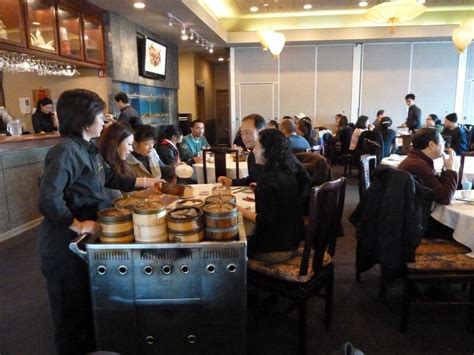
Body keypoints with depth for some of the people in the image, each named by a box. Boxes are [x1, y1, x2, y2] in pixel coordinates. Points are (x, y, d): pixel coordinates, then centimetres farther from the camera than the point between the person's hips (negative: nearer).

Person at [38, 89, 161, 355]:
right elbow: (48, 200, -30)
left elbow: (112, 178, 17)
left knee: (90, 299, 25)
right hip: (67, 241, -9)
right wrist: (79, 226, -22)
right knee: (73, 305, 10)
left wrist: (147, 182, 16)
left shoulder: (88, 148, 6)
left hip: (87, 235, 9)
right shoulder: (66, 151, -23)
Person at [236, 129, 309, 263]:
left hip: (275, 249, -7)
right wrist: (259, 194, 18)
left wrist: (242, 211, -12)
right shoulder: (288, 173, 0)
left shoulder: (269, 178, -25)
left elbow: (266, 222, -23)